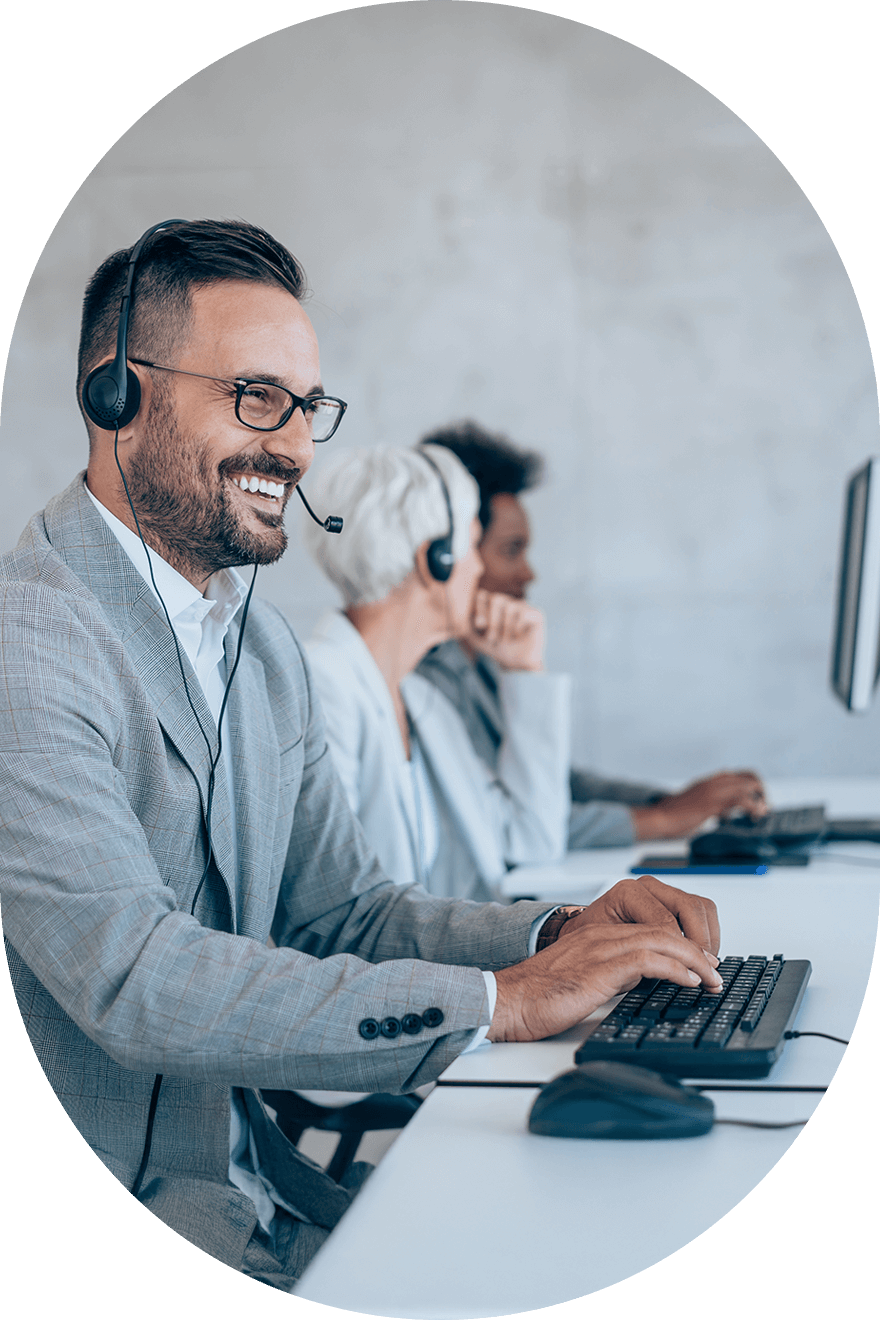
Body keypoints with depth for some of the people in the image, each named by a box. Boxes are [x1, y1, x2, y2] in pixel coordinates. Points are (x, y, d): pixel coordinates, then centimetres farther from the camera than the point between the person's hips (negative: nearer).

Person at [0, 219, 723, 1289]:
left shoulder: (267, 649, 12)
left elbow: (344, 915, 14)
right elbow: (134, 979, -27)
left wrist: (560, 937, -5)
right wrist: (498, 1001, -23)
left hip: (263, 1181, 8)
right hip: (87, 1210, -8)